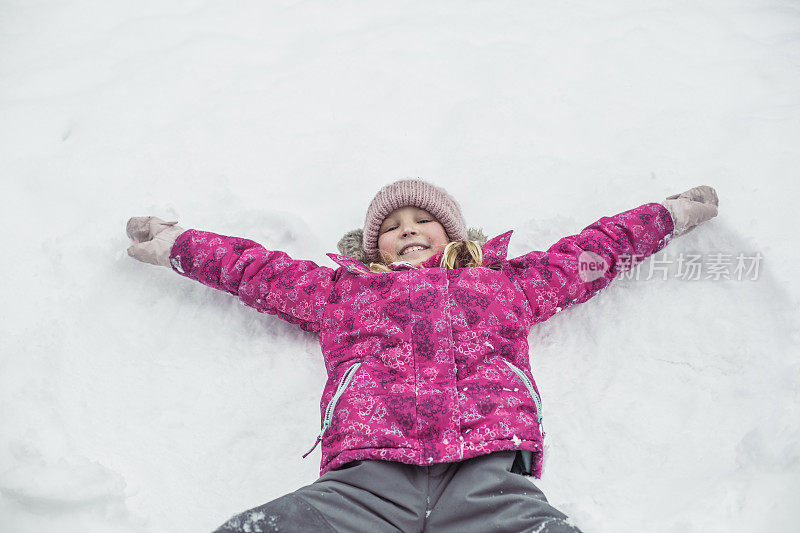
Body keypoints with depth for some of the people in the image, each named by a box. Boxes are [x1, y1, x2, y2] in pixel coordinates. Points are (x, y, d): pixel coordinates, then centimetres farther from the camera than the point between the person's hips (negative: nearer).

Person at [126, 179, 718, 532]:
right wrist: (173, 243, 44)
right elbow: (252, 265, 40)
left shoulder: (505, 284, 33)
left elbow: (596, 248, 41)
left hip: (489, 476, 0)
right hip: (367, 479, 1)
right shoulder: (340, 290, 32)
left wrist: (673, 213, 49)